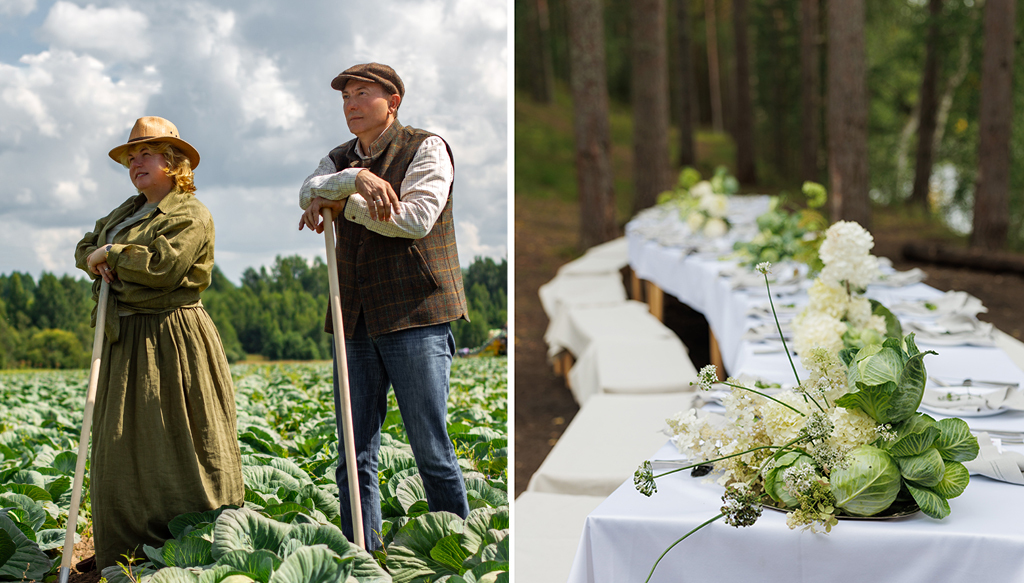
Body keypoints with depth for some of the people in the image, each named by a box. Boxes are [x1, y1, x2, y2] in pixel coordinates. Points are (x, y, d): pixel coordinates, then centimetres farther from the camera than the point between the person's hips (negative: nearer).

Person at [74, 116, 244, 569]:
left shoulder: (191, 215, -9)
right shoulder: (127, 211, 19)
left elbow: (163, 266, -22)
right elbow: (85, 247, 25)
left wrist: (112, 254, -9)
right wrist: (95, 260, 1)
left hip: (171, 340, -9)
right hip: (125, 344, 9)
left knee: (175, 443, -7)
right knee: (123, 445, 11)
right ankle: (128, 552, 20)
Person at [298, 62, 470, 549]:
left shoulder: (426, 149, 2)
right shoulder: (339, 160, 19)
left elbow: (416, 218, -14)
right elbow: (309, 192, -3)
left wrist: (341, 203, -7)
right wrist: (356, 179, -22)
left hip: (415, 315, -5)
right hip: (356, 323, 5)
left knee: (431, 450, -3)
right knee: (355, 456, 5)